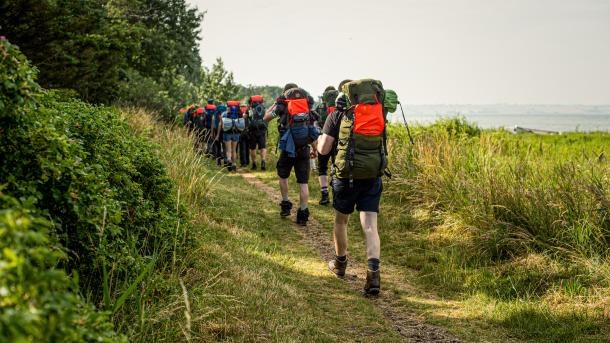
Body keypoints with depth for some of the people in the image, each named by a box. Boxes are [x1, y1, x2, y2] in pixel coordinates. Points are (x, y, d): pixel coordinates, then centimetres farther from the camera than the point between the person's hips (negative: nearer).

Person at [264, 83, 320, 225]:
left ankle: (285, 205, 23)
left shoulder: (282, 106, -1)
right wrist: (314, 149, 18)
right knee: (303, 182, 5)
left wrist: (275, 104, 22)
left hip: (288, 149, -1)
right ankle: (303, 214, 4)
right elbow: (313, 131, 8)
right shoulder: (308, 106, 6)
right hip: (304, 150, 1)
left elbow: (265, 118, 12)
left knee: (283, 176, 22)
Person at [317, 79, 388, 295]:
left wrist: (321, 136, 16)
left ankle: (340, 263, 37)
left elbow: (323, 149, -7)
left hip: (346, 177, -2)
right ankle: (373, 273, -17)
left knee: (341, 221, 20)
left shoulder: (338, 115, -5)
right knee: (370, 226, 0)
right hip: (373, 177, 2)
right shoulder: (379, 113, 6)